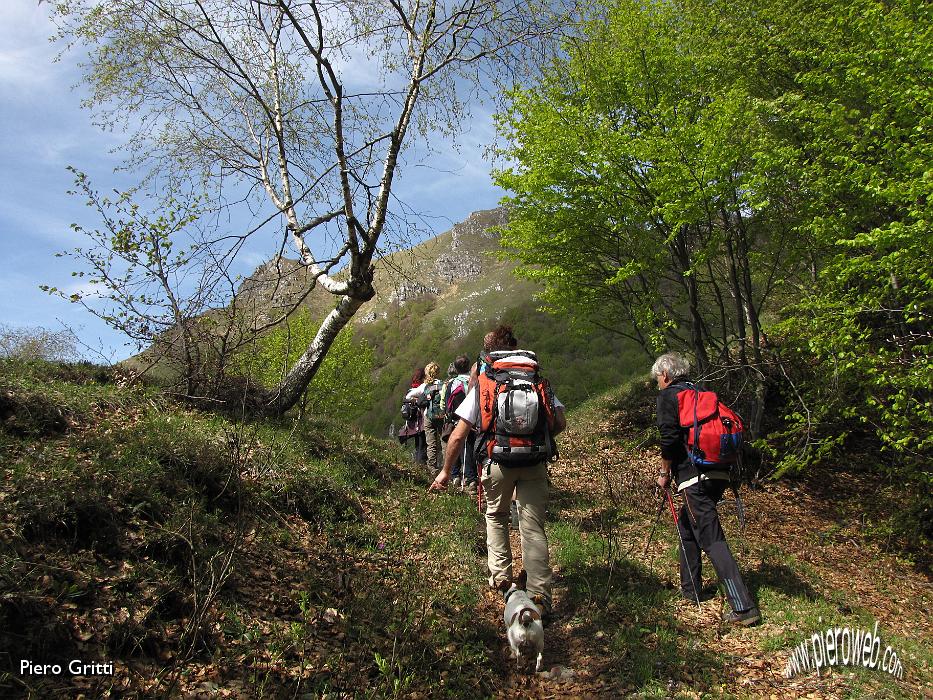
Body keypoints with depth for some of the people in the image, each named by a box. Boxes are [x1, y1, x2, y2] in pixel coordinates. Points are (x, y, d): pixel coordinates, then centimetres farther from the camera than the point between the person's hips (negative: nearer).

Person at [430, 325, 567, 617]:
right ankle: (540, 595, -1)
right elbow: (560, 423, 1)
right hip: (534, 463, 1)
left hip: (498, 462, -1)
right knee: (533, 527, 5)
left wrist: (445, 471, 9)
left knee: (496, 516, 25)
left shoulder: (482, 385, 1)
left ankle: (500, 574, 23)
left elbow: (458, 435, -2)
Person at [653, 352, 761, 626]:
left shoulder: (667, 396, -2)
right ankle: (690, 588, 32)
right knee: (687, 526, 24)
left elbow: (669, 439, -13)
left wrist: (664, 473, -2)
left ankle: (744, 607, -11)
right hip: (718, 474, 8)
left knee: (712, 539, -8)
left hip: (694, 478, -8)